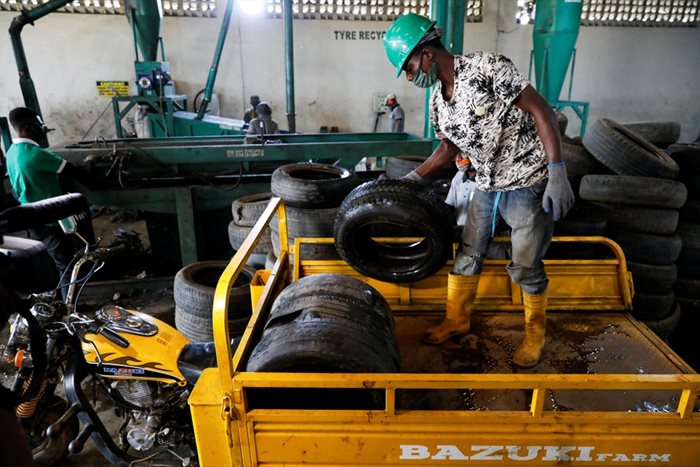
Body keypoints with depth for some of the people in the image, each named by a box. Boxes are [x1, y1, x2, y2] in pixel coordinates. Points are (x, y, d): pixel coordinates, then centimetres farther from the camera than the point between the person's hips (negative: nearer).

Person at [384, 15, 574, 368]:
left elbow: (541, 110, -20)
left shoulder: (485, 67, -19)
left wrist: (557, 173, -25)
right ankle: (457, 320, 31)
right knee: (467, 255, 11)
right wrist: (412, 178, 10)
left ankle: (535, 334, 26)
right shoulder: (437, 102, 2)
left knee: (525, 267, 2)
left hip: (528, 183, -6)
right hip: (487, 186, 7)